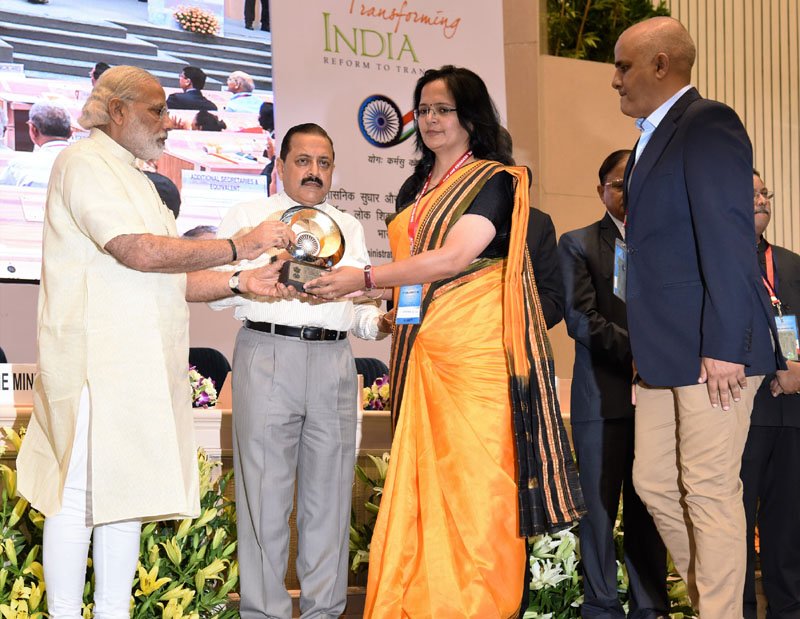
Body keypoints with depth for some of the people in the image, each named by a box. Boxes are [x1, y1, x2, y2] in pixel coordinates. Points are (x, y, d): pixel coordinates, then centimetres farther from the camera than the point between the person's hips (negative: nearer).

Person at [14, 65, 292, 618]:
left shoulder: (133, 178, 24)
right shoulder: (85, 164, -5)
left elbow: (170, 279, 20)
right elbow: (139, 252, -18)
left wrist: (240, 283, 4)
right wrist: (241, 246, -15)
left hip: (138, 361, 9)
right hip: (96, 358, -9)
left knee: (128, 491, 9)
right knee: (80, 494, -7)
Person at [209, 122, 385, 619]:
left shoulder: (350, 228, 23)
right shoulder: (248, 217, 11)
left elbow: (359, 303, 20)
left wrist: (377, 322, -1)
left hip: (334, 360, 4)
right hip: (267, 353, -3)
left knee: (329, 491, 5)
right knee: (265, 488, -4)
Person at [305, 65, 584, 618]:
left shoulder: (494, 180, -2)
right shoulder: (415, 191, 20)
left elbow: (455, 257, -14)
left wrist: (366, 278, -16)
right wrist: (390, 306, 11)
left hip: (476, 351, -6)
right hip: (420, 353, 7)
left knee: (475, 477, -8)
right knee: (421, 481, 1)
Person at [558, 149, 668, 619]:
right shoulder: (578, 244, 7)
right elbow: (581, 318, -4)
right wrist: (635, 350, -15)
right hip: (602, 395, -2)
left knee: (648, 504, 5)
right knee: (599, 504, 0)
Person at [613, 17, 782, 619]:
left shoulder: (708, 125, -10)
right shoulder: (653, 139, 19)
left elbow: (728, 237, -18)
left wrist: (724, 345, -22)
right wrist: (647, 348, 15)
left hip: (711, 350, -10)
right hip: (665, 353, 10)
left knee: (710, 489, -4)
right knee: (654, 483, 12)